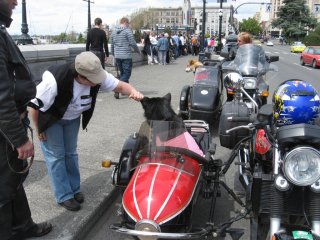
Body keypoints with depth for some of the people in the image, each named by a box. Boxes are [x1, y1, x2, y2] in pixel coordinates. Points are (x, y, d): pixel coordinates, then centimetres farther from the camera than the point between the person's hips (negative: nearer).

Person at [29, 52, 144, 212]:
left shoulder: (97, 75, -25)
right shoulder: (54, 81, -40)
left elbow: (120, 86, -14)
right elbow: (35, 107, -27)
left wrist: (133, 92, -36)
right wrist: (39, 130, -14)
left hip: (73, 117, 5)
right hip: (50, 118, -5)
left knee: (70, 152, 14)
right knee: (56, 155, -2)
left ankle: (74, 189, 27)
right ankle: (64, 196, 9)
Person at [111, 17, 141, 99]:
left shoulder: (114, 31, 11)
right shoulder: (127, 31, -10)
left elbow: (112, 44, 16)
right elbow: (132, 43, -9)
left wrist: (113, 54, 27)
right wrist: (138, 51, 6)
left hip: (117, 56, 7)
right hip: (126, 56, -7)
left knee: (122, 73, 19)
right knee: (126, 73, -3)